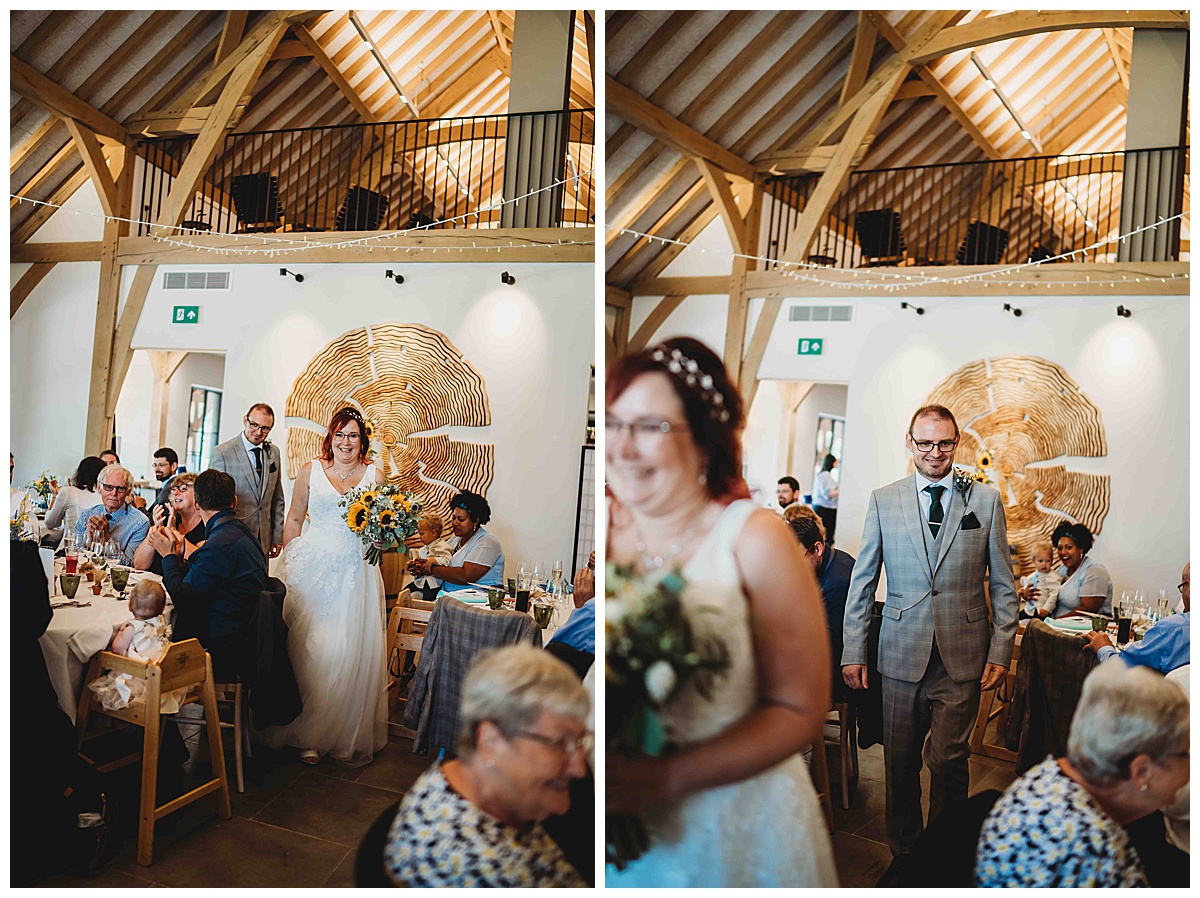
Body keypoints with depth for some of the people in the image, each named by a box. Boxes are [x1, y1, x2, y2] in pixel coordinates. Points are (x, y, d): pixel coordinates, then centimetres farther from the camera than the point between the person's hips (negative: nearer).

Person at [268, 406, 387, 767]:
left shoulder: (374, 475, 6)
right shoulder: (311, 471, 7)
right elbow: (294, 519, 11)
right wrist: (287, 562, 5)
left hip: (355, 572, 0)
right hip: (311, 569, 0)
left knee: (349, 651, -3)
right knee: (306, 647, -2)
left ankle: (347, 735, 11)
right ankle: (308, 734, 9)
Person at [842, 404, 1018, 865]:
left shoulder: (986, 500, 4)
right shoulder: (882, 501, 4)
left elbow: (1003, 584, 7)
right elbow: (862, 581, 6)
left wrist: (1001, 650, 0)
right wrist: (852, 651, 2)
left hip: (963, 656, -1)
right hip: (902, 654, 1)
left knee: (949, 759, 1)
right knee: (900, 760, 9)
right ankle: (903, 851, 27)